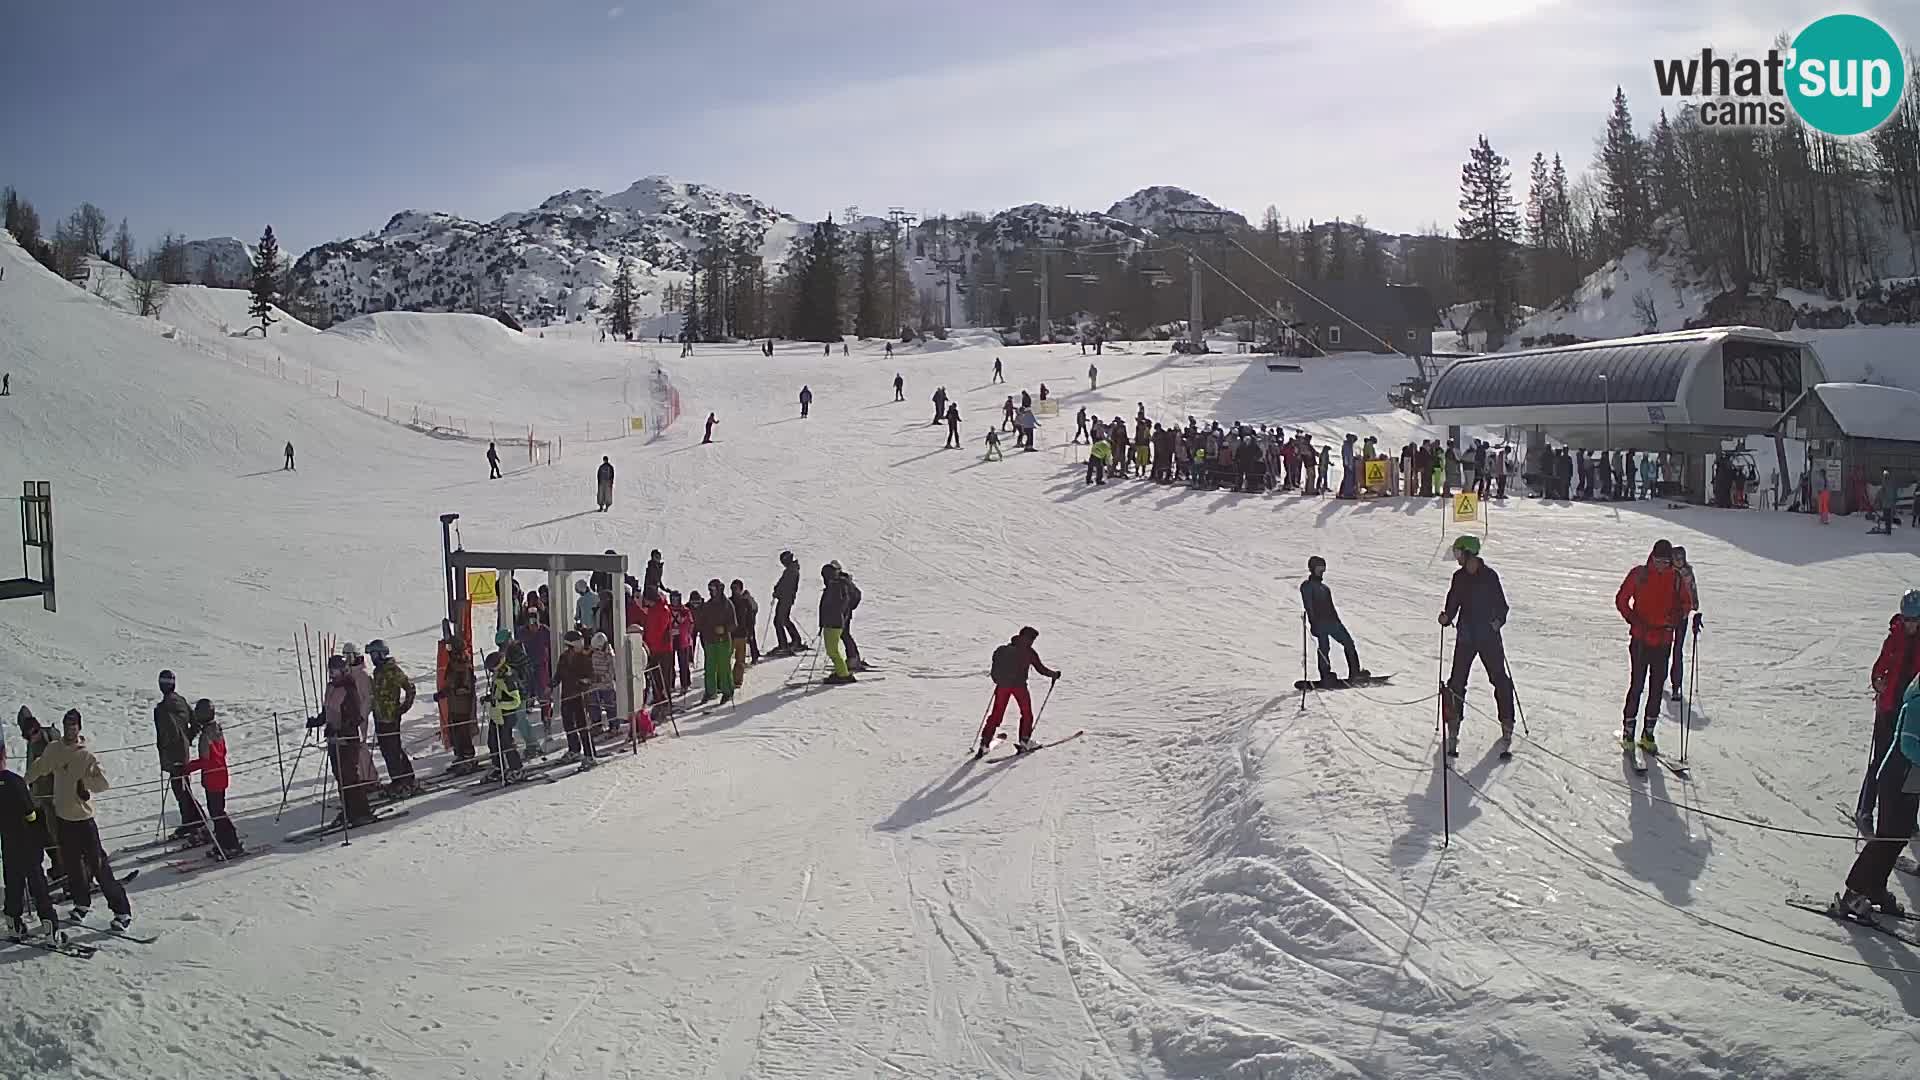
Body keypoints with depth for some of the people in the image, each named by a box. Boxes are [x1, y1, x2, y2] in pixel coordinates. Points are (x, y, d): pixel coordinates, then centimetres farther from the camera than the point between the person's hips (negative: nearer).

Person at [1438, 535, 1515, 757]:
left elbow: (1501, 604, -3)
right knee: (1457, 683, -2)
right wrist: (1447, 617, -9)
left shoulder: (1489, 576, -5)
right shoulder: (1459, 577, 6)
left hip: (1490, 636, -3)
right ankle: (1453, 729, 6)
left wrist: (1499, 620, -20)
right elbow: (1453, 603, 10)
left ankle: (1507, 724, 17)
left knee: (1500, 679, 2)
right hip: (1465, 637, 3)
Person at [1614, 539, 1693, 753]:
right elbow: (1621, 600, 1)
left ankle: (1648, 733, 16)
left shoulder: (1676, 578, 4)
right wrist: (1634, 621, -13)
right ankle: (1628, 731, 5)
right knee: (1637, 685, -5)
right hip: (1640, 639, -3)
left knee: (1657, 688, 6)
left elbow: (1687, 603, 12)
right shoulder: (1639, 574, -4)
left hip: (1663, 641, 3)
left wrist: (1678, 615, -10)